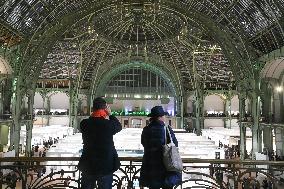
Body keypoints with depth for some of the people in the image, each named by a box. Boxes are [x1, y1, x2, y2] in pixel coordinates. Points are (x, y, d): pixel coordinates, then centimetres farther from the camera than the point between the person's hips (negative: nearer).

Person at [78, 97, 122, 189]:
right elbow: (119, 127, 4)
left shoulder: (84, 124, -11)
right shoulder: (109, 124, -17)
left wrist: (92, 116, 5)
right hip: (106, 165, -2)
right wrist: (109, 115, 6)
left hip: (88, 165, 3)